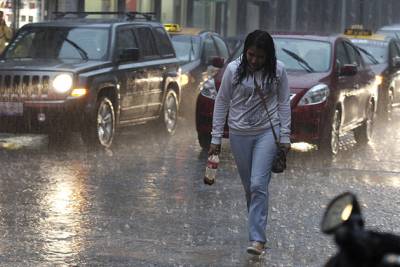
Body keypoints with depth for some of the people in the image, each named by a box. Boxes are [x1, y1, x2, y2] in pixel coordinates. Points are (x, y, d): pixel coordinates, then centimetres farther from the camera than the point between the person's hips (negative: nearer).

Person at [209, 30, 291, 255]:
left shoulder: (278, 71, -6)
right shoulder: (234, 69, -6)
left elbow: (284, 103, 2)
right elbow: (221, 103, 2)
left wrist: (285, 136, -2)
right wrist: (216, 137, 1)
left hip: (268, 132, -2)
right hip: (239, 134, 2)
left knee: (259, 185, -13)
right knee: (249, 186, 10)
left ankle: (258, 238, -14)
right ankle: (258, 226, 28)